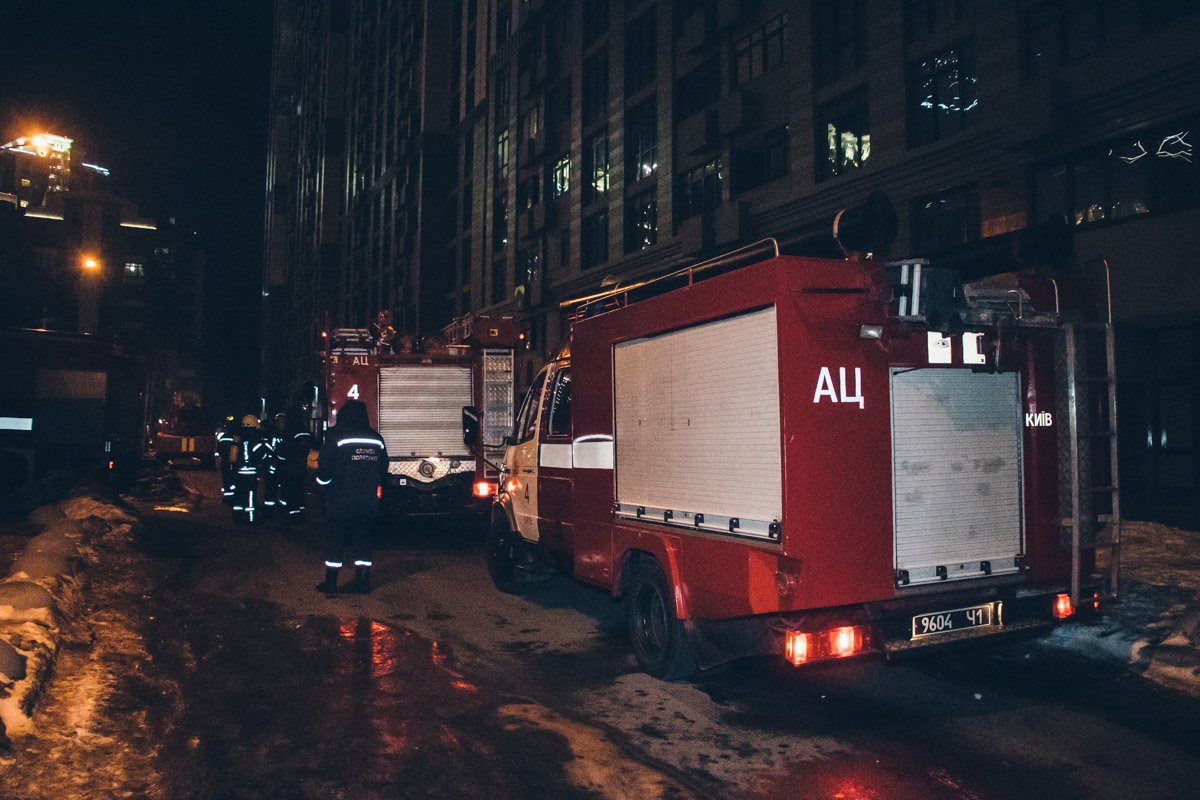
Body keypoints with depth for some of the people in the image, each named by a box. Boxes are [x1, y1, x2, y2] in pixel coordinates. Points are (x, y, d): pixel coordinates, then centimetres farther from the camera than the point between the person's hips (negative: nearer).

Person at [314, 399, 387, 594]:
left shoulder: (335, 436, -8)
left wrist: (322, 480, 11)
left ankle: (330, 582, 12)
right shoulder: (376, 438, 7)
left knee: (336, 541, 6)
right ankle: (362, 581, 9)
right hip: (368, 503, 4)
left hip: (340, 502, -3)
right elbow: (383, 470, 13)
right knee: (363, 540, 10)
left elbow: (325, 467, -9)